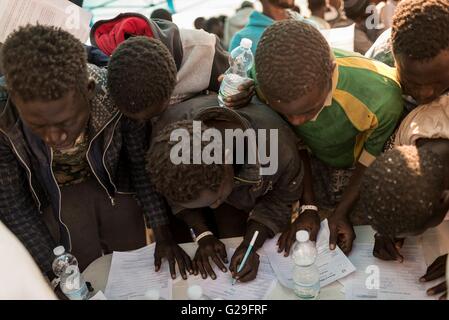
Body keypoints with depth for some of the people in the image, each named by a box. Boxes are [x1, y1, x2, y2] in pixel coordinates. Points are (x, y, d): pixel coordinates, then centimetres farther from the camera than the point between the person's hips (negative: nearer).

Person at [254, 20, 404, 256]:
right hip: (316, 157, 2)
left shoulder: (380, 99, -44)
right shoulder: (265, 79, -34)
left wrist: (341, 212, -17)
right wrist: (308, 207, -16)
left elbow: (373, 158, -20)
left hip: (357, 163, -2)